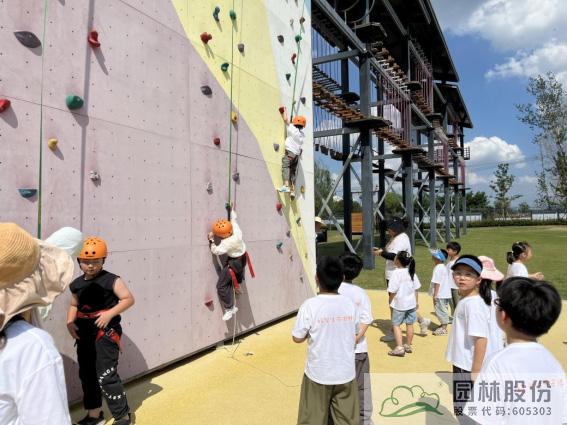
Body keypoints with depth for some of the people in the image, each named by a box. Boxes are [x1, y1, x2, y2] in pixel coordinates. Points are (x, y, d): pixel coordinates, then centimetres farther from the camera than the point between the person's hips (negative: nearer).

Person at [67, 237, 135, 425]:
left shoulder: (111, 280, -11)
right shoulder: (77, 284, 7)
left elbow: (129, 299, -13)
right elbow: (74, 305, 18)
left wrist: (110, 313, -23)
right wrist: (70, 322, 0)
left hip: (106, 332, -7)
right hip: (84, 333, 7)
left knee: (106, 376, -7)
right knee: (87, 374, 18)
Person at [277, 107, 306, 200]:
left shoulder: (293, 129, -4)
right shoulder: (303, 134, 16)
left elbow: (286, 120, 4)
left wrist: (284, 111, 20)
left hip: (290, 152, -8)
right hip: (297, 154, 8)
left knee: (285, 167, -19)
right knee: (293, 171, 8)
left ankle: (286, 186, -37)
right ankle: (293, 191, 6)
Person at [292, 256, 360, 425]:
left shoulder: (310, 306, -19)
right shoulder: (350, 304, -7)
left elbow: (297, 338, -10)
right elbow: (355, 334, 7)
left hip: (318, 374, -3)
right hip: (346, 373, 3)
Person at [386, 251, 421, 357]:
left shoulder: (396, 273, -19)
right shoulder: (411, 272, 2)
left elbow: (393, 291, -18)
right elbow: (416, 288, 7)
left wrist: (390, 302, -4)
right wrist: (416, 301, 17)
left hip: (399, 304, -7)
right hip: (411, 303, 7)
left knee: (396, 324, 2)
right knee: (409, 324, 14)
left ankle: (399, 348, -3)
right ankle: (408, 346, 26)